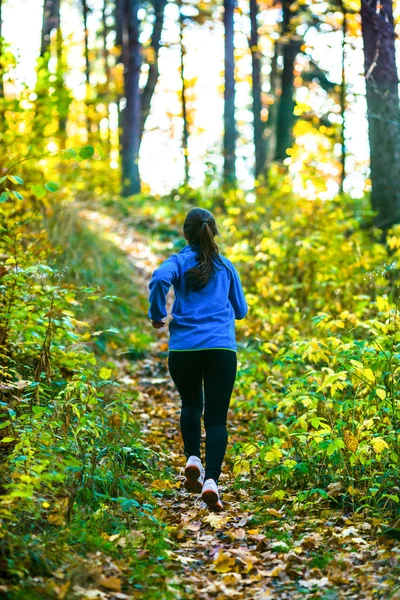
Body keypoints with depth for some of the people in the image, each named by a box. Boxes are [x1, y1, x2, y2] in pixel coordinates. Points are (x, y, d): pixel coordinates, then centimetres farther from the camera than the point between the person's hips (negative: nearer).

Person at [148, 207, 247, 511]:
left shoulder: (179, 261, 6)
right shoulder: (226, 266, 14)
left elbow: (159, 280, -17)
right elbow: (241, 310, 21)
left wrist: (157, 315, -2)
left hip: (183, 347, 0)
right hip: (221, 347, 0)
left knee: (191, 404, 24)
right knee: (216, 417, -1)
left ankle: (193, 458, 5)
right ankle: (211, 480, -19)